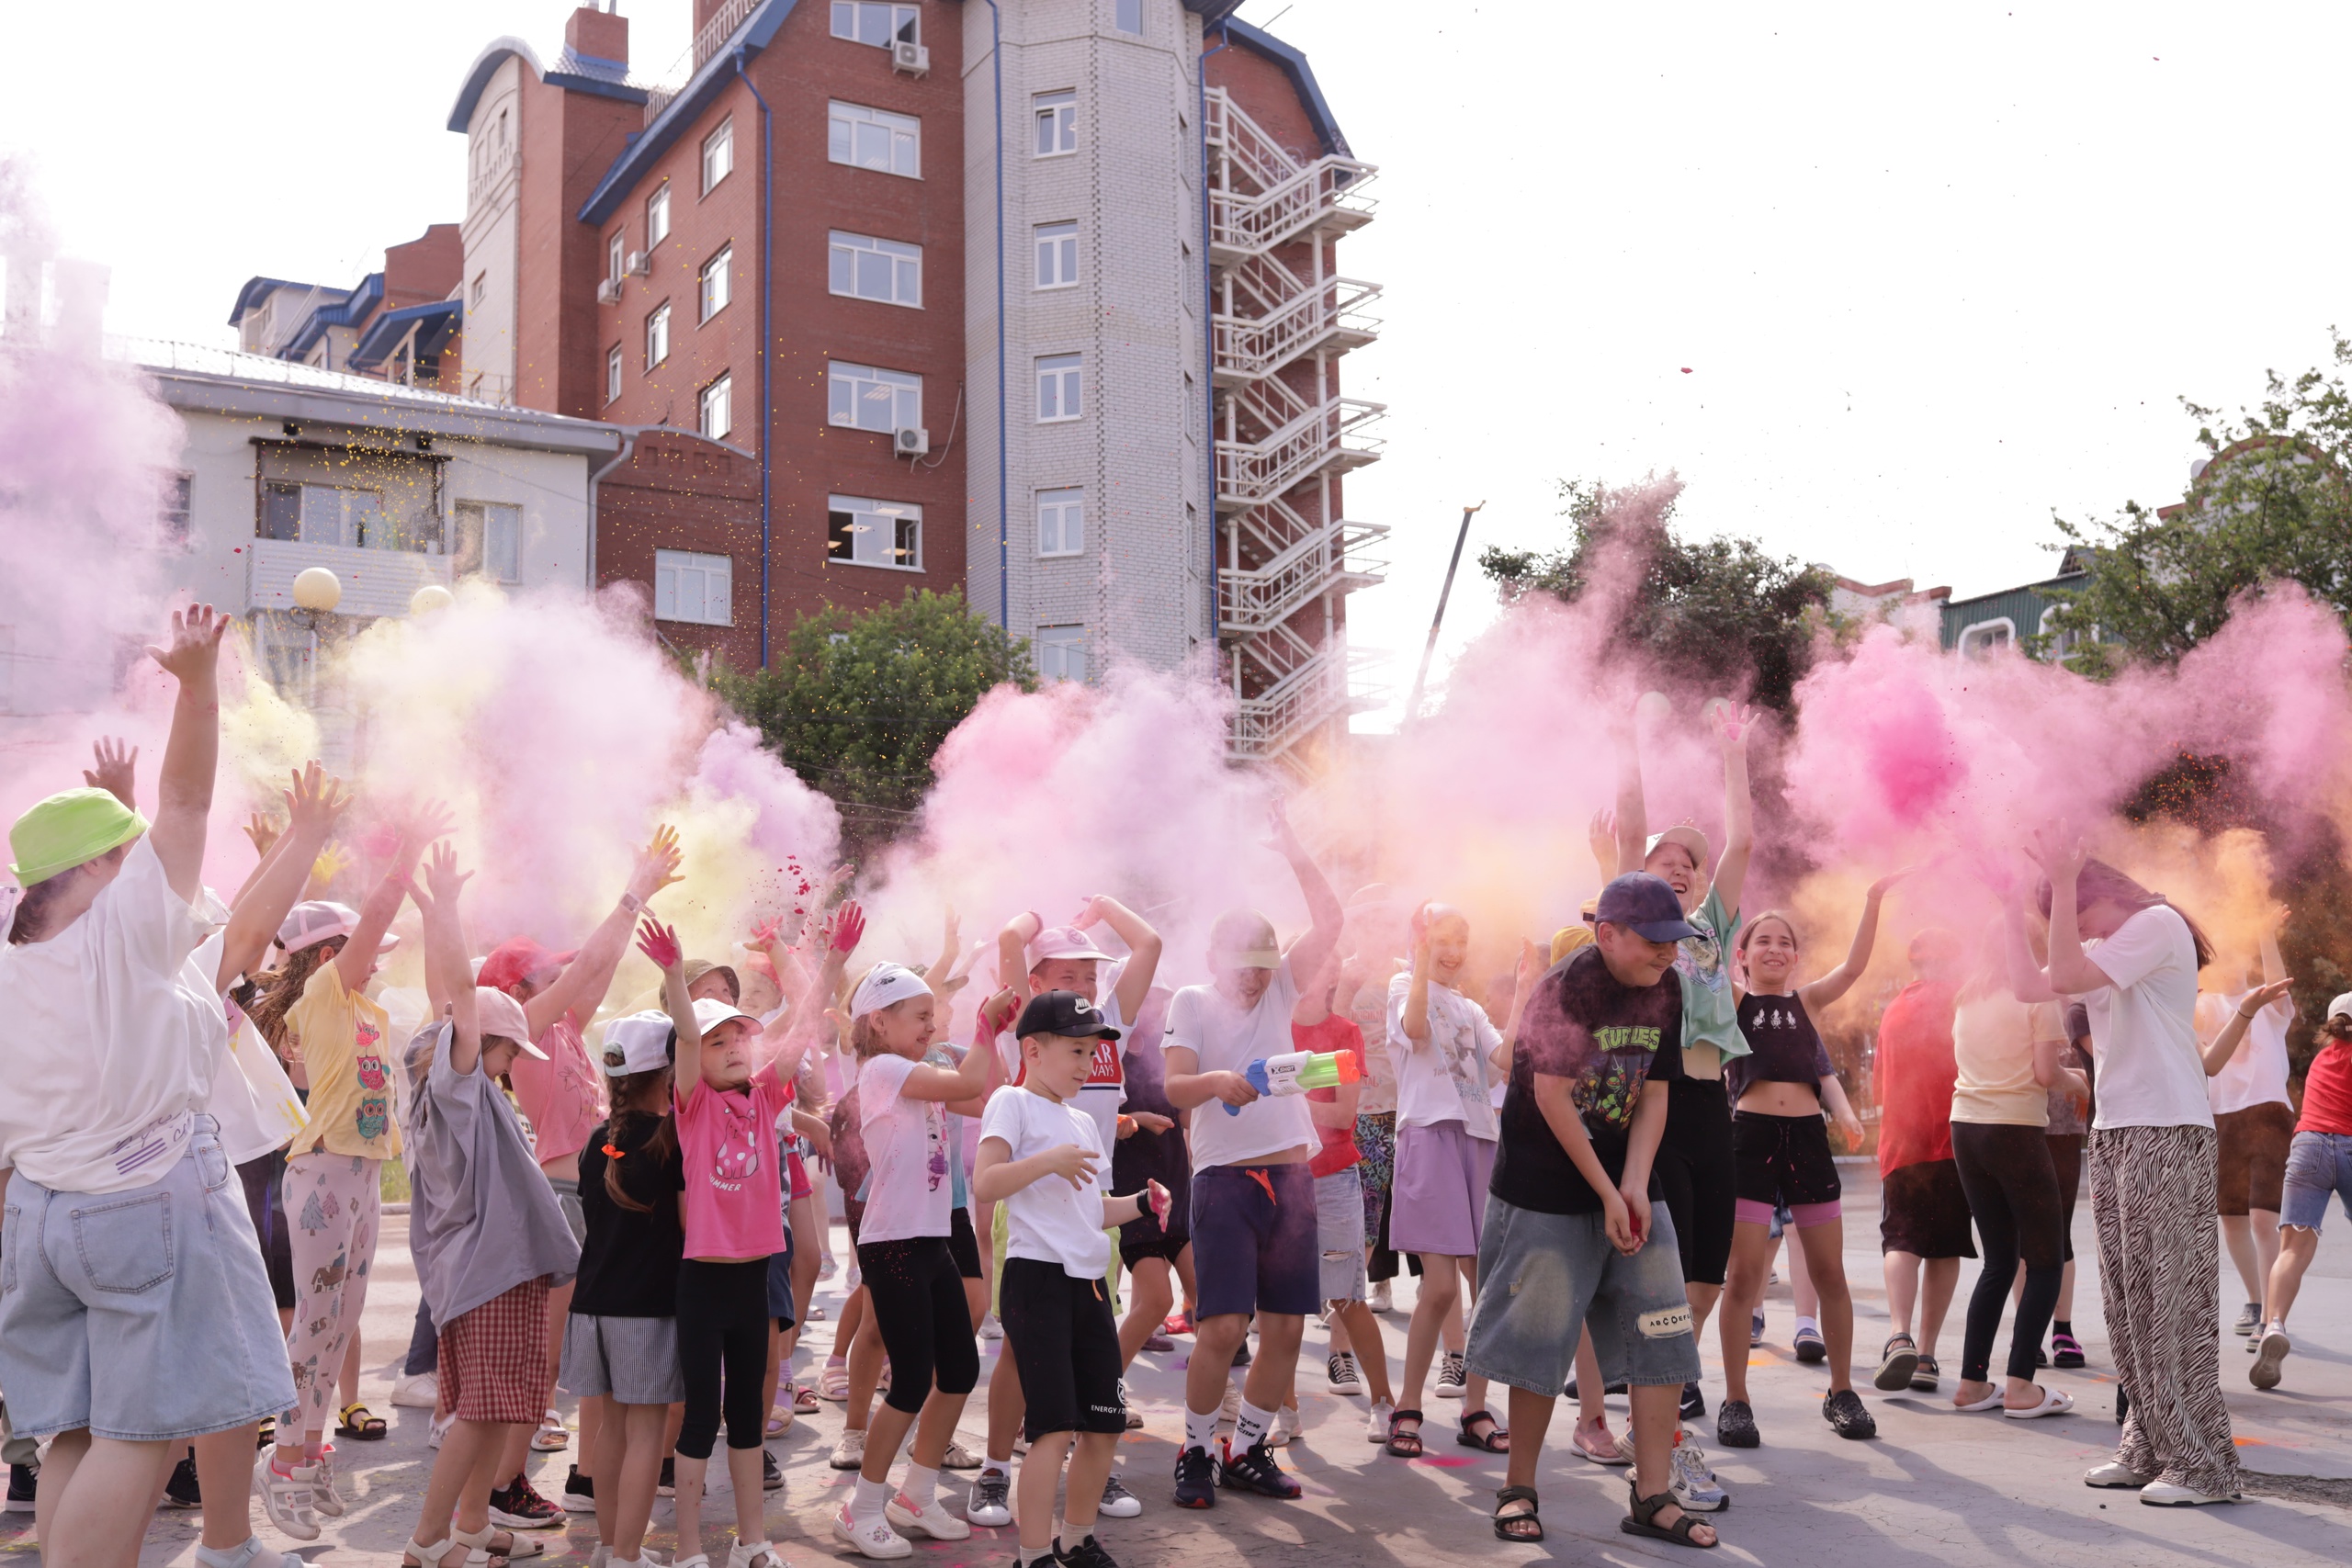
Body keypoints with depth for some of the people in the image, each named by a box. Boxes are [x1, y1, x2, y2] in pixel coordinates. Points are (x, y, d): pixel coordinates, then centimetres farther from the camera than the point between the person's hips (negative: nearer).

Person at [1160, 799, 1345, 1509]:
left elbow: (1328, 923, -1)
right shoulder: (1192, 1003, 1)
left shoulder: (1279, 990, 10)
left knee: (1286, 1326, 4)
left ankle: (1247, 1449, 19)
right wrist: (1217, 1082, -33)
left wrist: (1295, 853, -8)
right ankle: (1195, 1451, 6)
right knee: (1223, 1326, -11)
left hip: (1290, 1176, 4)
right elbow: (1174, 1086, -12)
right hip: (1224, 1178, -4)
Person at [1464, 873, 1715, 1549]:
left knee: (1662, 1338, 0)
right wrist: (1607, 1194, -15)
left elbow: (1654, 1093, 2)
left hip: (1628, 1188, 6)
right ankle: (1518, 1489, 17)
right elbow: (1552, 1096, -17)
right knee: (1540, 1342, 0)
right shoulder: (1566, 986, -17)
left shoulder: (1665, 989, 3)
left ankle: (1653, 1498, 9)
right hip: (1546, 1194, -6)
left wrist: (1635, 1186, -11)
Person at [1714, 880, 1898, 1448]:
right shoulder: (1730, 1000, 7)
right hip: (1751, 1137, -3)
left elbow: (1853, 966, -1)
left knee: (1830, 1274, 8)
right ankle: (1735, 1401, 7)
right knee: (1744, 1275, -4)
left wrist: (1873, 901, -9)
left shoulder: (1806, 1000, 13)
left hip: (1808, 1138, 3)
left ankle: (1841, 1393, 22)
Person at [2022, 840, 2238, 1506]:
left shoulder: (2157, 922, -9)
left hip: (2169, 1135, -9)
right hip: (2115, 1134, 9)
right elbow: (2031, 986, 16)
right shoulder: (2110, 947, 19)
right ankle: (2147, 1448, 14)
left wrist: (2060, 882, -14)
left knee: (2172, 1302, -8)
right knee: (2128, 1302, 8)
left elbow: (2069, 977, -19)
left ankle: (2203, 1463, -3)